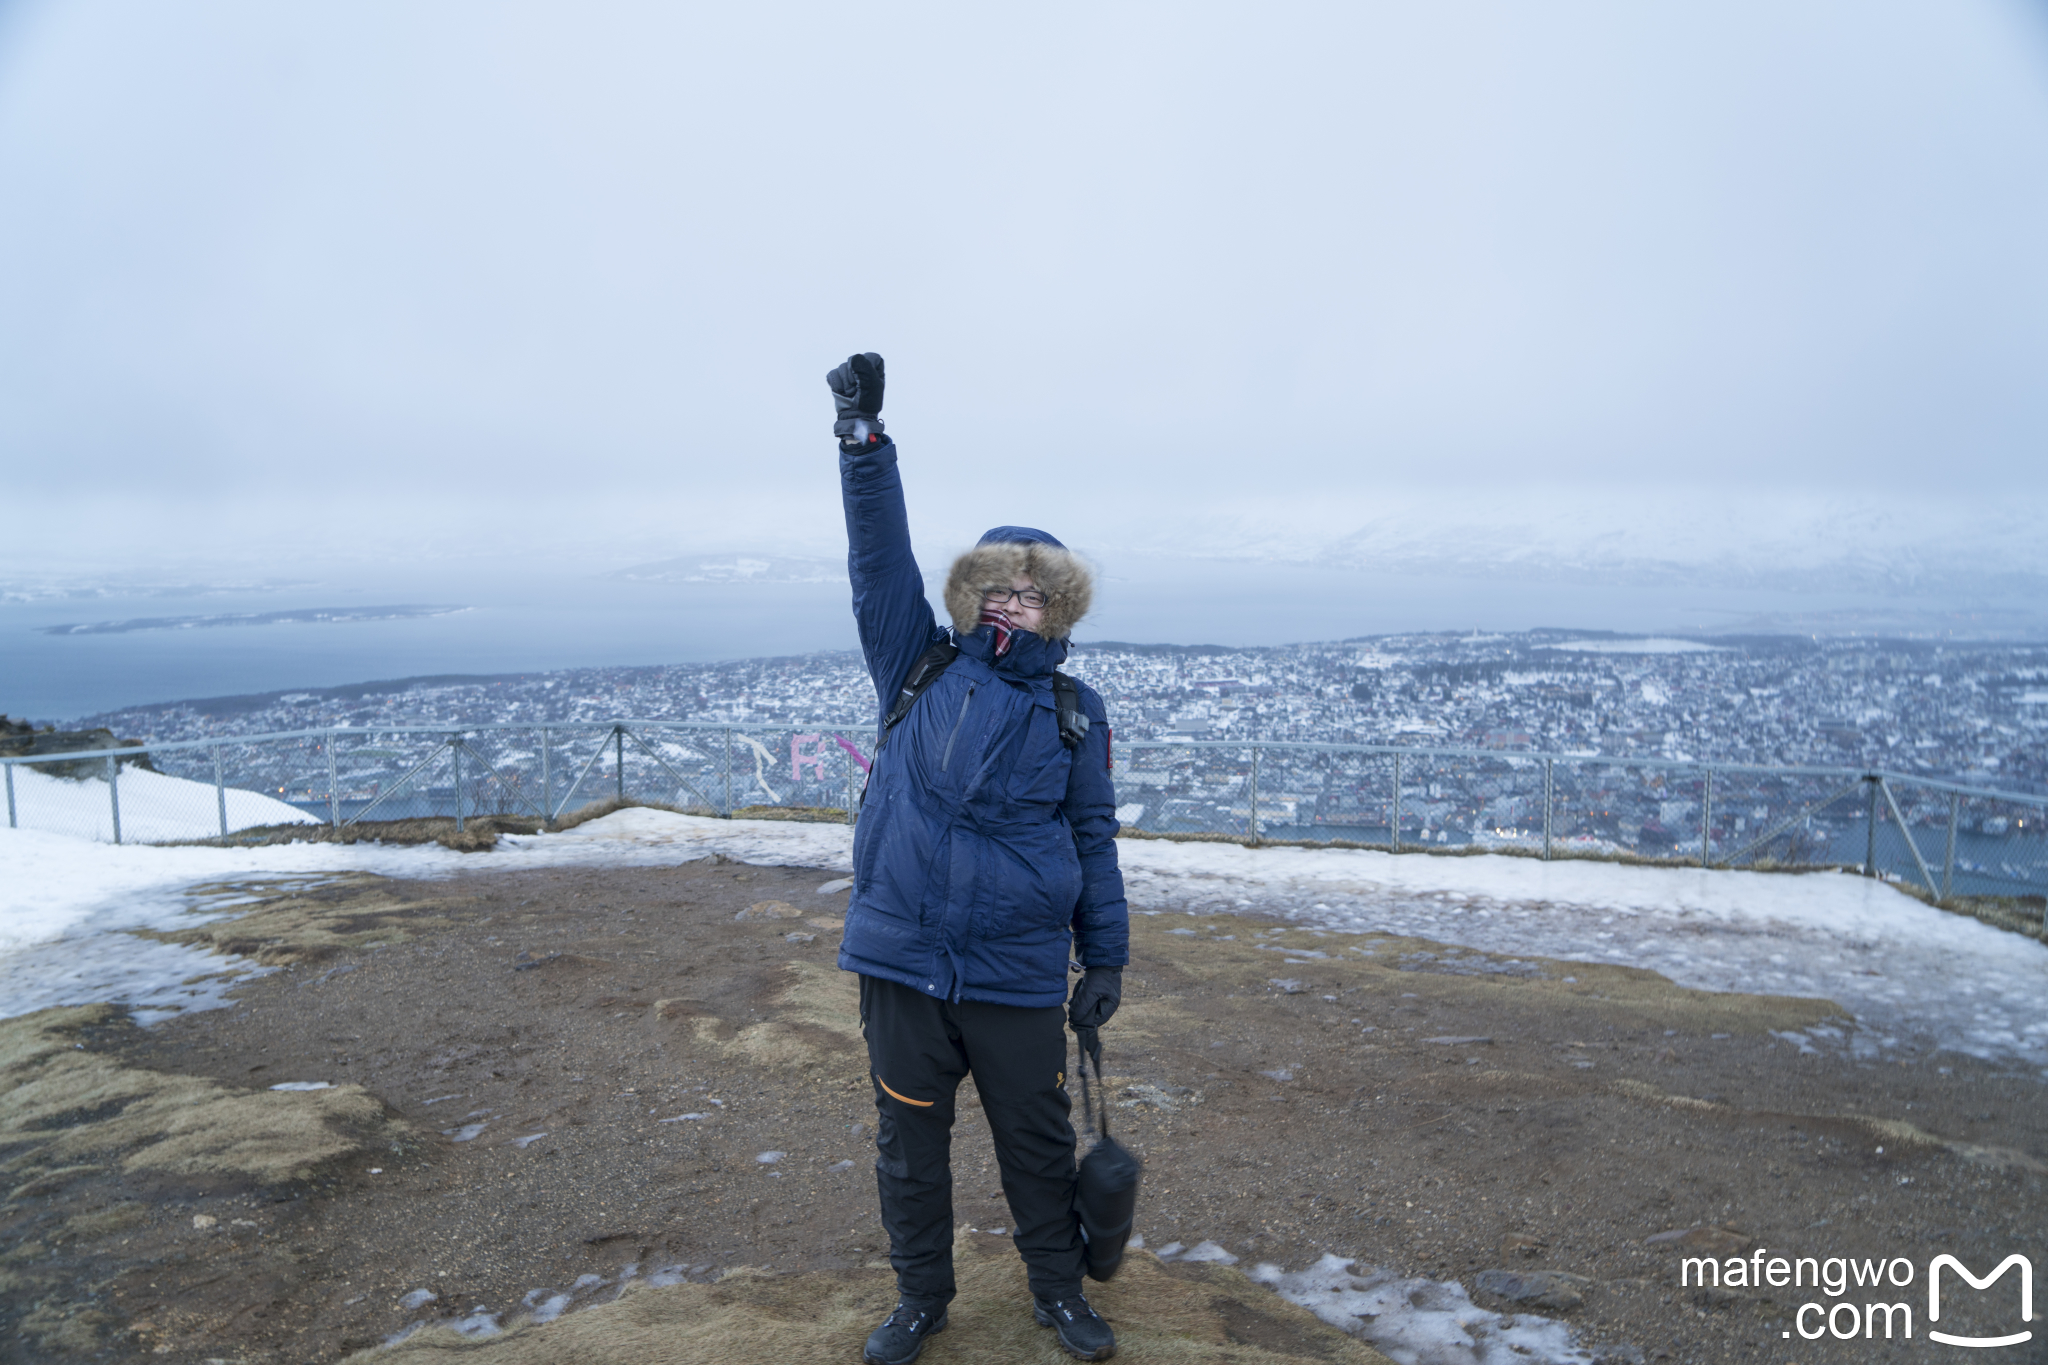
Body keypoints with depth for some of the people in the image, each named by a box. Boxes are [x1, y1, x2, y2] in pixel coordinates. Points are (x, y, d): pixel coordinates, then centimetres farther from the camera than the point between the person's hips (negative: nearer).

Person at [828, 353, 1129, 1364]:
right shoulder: (918, 670, 2)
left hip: (1019, 978, 0)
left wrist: (1106, 959, 5)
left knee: (1038, 1145, 14)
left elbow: (1094, 839, 6)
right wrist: (863, 436, -17)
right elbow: (880, 557, -7)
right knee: (908, 1147, 15)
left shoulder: (1075, 712, 2)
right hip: (900, 964, 1)